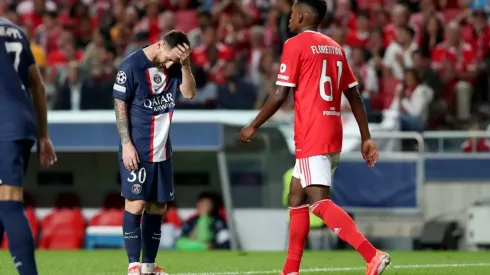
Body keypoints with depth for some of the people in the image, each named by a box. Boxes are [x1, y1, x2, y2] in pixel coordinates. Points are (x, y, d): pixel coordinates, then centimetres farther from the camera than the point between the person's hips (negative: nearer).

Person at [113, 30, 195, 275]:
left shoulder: (173, 66, 5)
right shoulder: (132, 65, -11)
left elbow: (189, 93, -3)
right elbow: (120, 105, -9)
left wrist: (185, 64, -15)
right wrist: (126, 144, -13)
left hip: (162, 151, 6)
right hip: (137, 150, -6)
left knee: (157, 207, 7)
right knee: (136, 204, -8)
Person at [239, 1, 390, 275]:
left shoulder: (295, 45, -6)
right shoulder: (335, 47, 15)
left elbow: (280, 95, -9)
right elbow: (354, 95, 14)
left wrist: (254, 126, 2)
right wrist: (366, 137, 16)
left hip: (311, 137, -8)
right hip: (333, 136, 8)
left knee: (321, 202, -15)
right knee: (296, 196, 17)